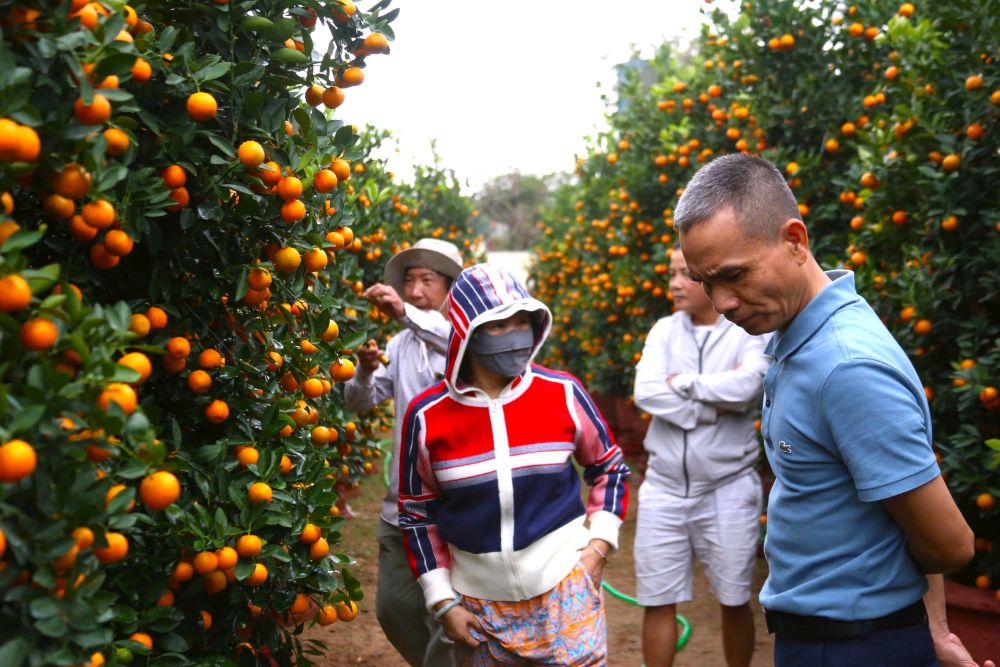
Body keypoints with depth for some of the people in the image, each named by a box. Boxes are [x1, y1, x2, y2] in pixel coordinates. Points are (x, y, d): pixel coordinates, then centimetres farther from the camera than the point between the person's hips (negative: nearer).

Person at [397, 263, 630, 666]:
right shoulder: (426, 416, -8)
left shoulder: (563, 393, -7)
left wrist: (599, 545, 1)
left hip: (564, 587, 0)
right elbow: (417, 513, 3)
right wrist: (443, 601, 2)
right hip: (478, 600, 1)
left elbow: (609, 468, 9)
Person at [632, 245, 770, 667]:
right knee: (657, 602, 9)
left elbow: (746, 386, -25)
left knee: (734, 601, 13)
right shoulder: (664, 331, 5)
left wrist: (683, 383, -13)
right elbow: (646, 394, -10)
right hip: (663, 488, 3)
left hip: (728, 490, -3)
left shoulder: (751, 332, -5)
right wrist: (715, 407, -15)